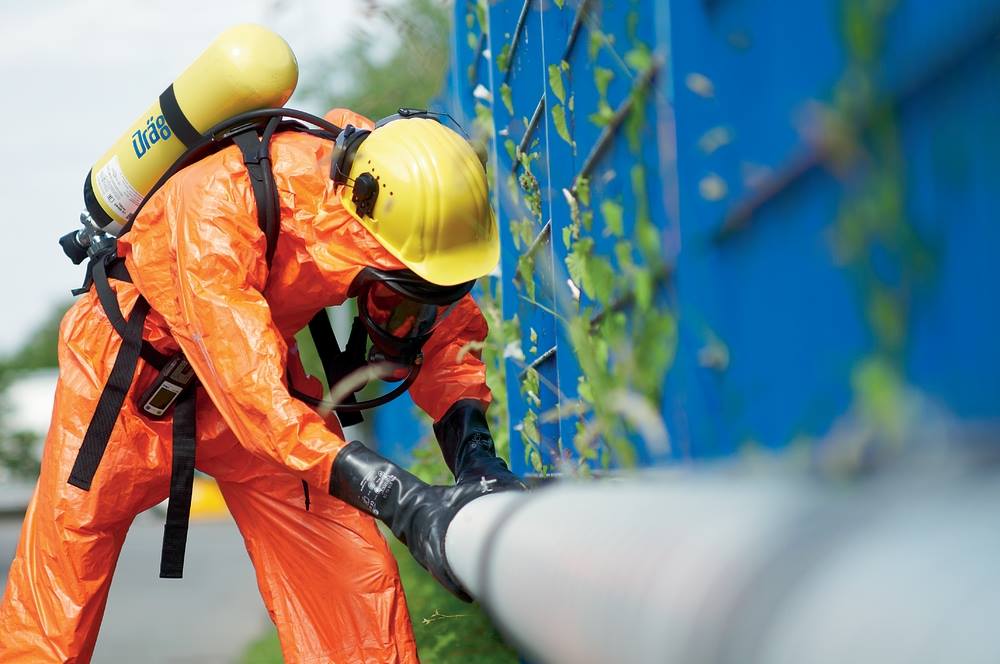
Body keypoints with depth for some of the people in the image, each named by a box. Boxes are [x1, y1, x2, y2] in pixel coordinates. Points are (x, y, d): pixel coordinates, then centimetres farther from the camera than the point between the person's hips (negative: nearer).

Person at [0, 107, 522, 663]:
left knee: (352, 575, -7)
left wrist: (473, 450, -27)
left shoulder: (398, 208, -22)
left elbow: (446, 329, -8)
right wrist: (401, 502, -51)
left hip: (262, 361, 4)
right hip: (129, 373, -4)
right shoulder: (220, 203, -38)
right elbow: (250, 389, -44)